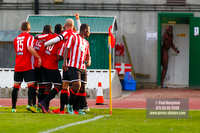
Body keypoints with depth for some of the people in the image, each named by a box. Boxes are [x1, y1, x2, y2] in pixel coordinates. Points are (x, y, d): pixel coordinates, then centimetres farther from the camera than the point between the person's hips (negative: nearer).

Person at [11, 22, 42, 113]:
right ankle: (30, 104, -27)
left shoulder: (16, 39, 16)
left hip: (17, 66, 6)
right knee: (31, 85, -9)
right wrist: (39, 57, -20)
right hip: (28, 66, -6)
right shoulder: (29, 37, -5)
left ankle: (13, 107, 11)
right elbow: (30, 48, -23)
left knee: (16, 86, 10)